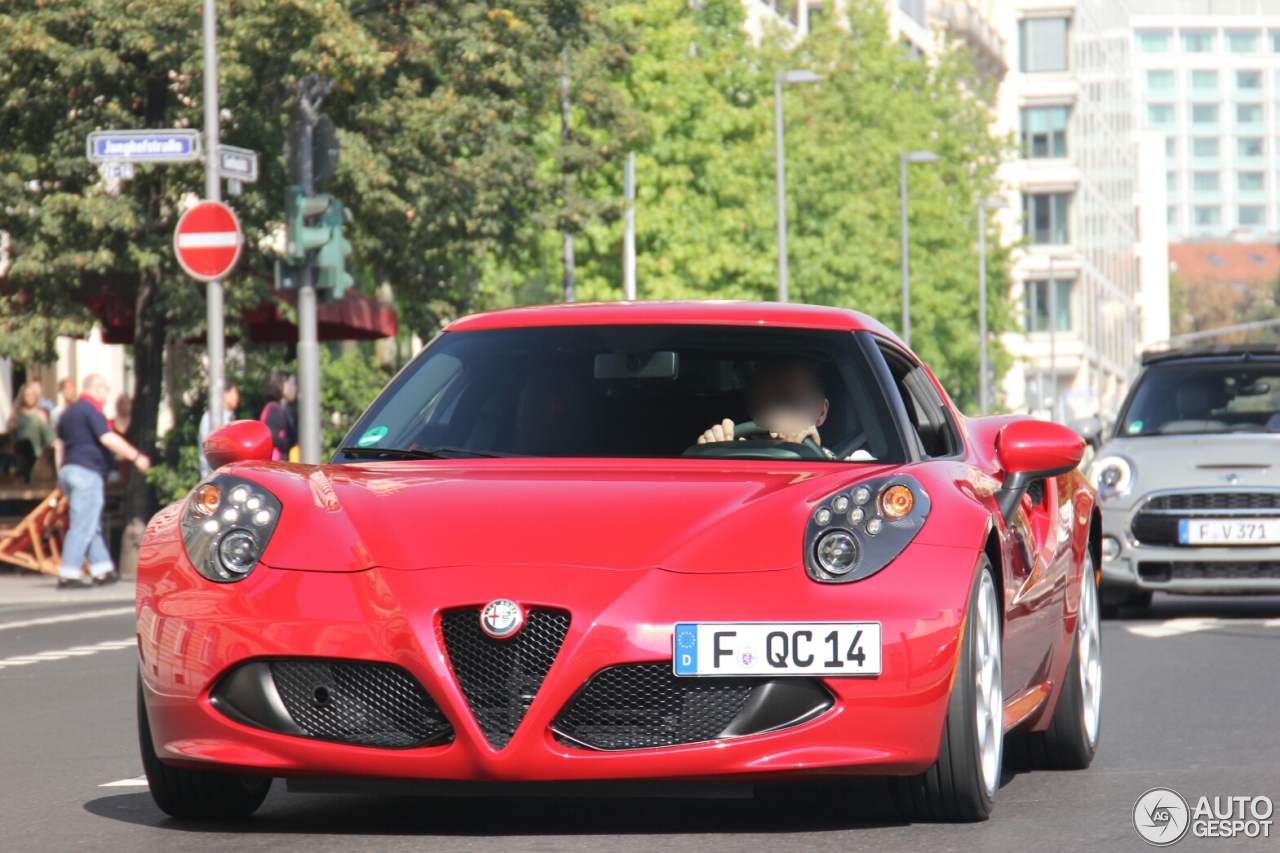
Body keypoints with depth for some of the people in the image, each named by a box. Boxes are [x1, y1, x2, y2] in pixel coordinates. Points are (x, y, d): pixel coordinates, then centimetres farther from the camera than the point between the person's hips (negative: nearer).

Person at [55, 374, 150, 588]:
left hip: (69, 469, 10)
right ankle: (68, 575, -12)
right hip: (87, 471, -10)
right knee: (83, 525, -9)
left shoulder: (70, 411, 18)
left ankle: (102, 570, 17)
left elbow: (62, 442, 25)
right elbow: (107, 438, -21)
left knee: (91, 524, 15)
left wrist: (62, 478, 31)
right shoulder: (91, 409, -11)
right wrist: (136, 456, -20)